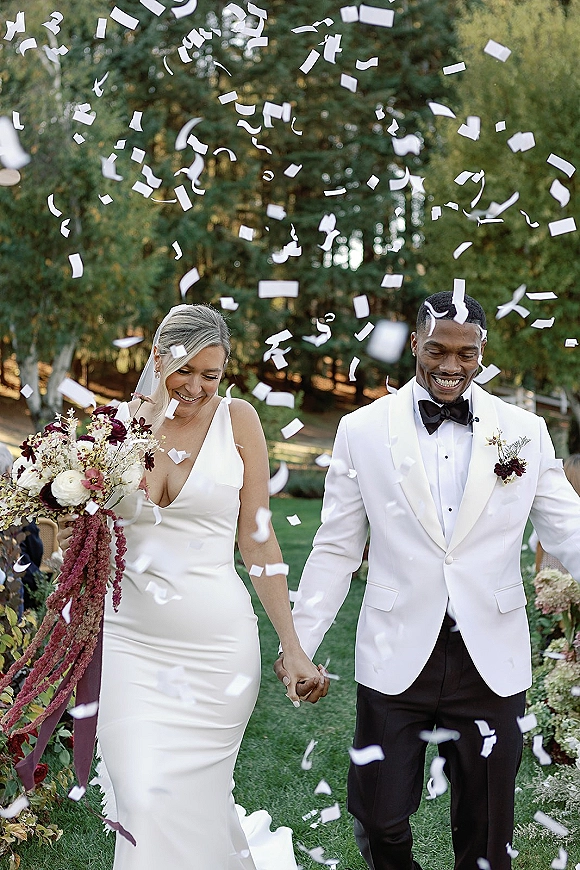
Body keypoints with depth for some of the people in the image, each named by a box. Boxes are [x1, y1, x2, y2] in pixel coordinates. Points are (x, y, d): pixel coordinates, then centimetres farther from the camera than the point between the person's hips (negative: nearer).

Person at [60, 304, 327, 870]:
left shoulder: (236, 420, 0)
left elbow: (257, 542, 1)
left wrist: (294, 650, -1)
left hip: (216, 643, -2)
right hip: (130, 638, 2)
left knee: (194, 799, 3)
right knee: (143, 800, -4)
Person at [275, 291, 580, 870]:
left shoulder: (525, 432, 1)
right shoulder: (361, 431, 0)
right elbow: (336, 550, 3)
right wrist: (299, 642, -2)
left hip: (491, 661, 1)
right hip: (396, 656, 0)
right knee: (381, 816, 8)